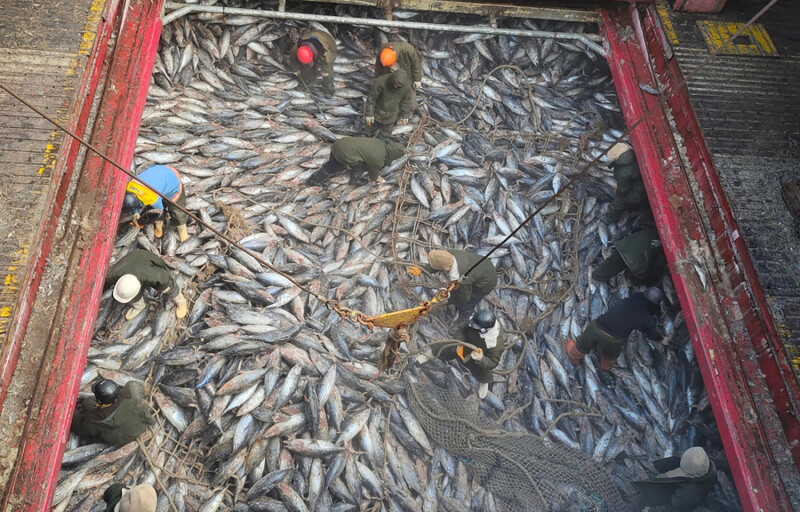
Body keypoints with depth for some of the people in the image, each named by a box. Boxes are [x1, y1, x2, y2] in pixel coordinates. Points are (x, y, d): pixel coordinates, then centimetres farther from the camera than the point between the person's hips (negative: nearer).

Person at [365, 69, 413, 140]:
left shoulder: (407, 86, -23)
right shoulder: (380, 82, -32)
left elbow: (406, 100, -5)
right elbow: (371, 98, -19)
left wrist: (405, 115, 5)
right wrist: (369, 114, -13)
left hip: (391, 115, 2)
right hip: (379, 112, -2)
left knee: (385, 134, 14)